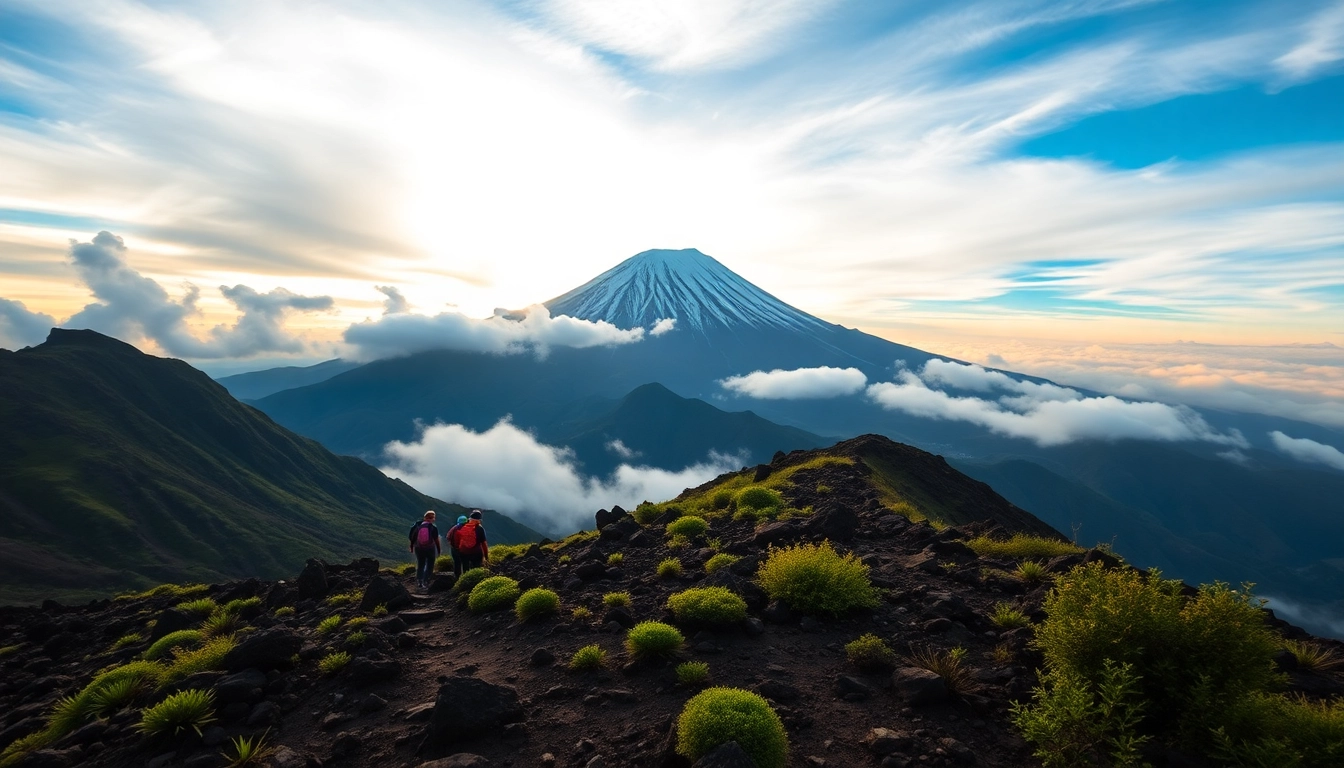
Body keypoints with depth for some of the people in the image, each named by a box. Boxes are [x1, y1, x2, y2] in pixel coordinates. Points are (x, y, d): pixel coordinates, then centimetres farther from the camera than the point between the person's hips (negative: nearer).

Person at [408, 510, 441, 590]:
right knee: (429, 566, 7)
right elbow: (436, 540, -9)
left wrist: (411, 547, 18)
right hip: (430, 549, -3)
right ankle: (425, 582, 0)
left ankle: (419, 581, 14)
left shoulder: (418, 526, -1)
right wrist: (439, 550, 0)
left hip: (419, 549, 3)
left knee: (420, 565, 18)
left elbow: (413, 537, 4)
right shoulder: (433, 527, -10)